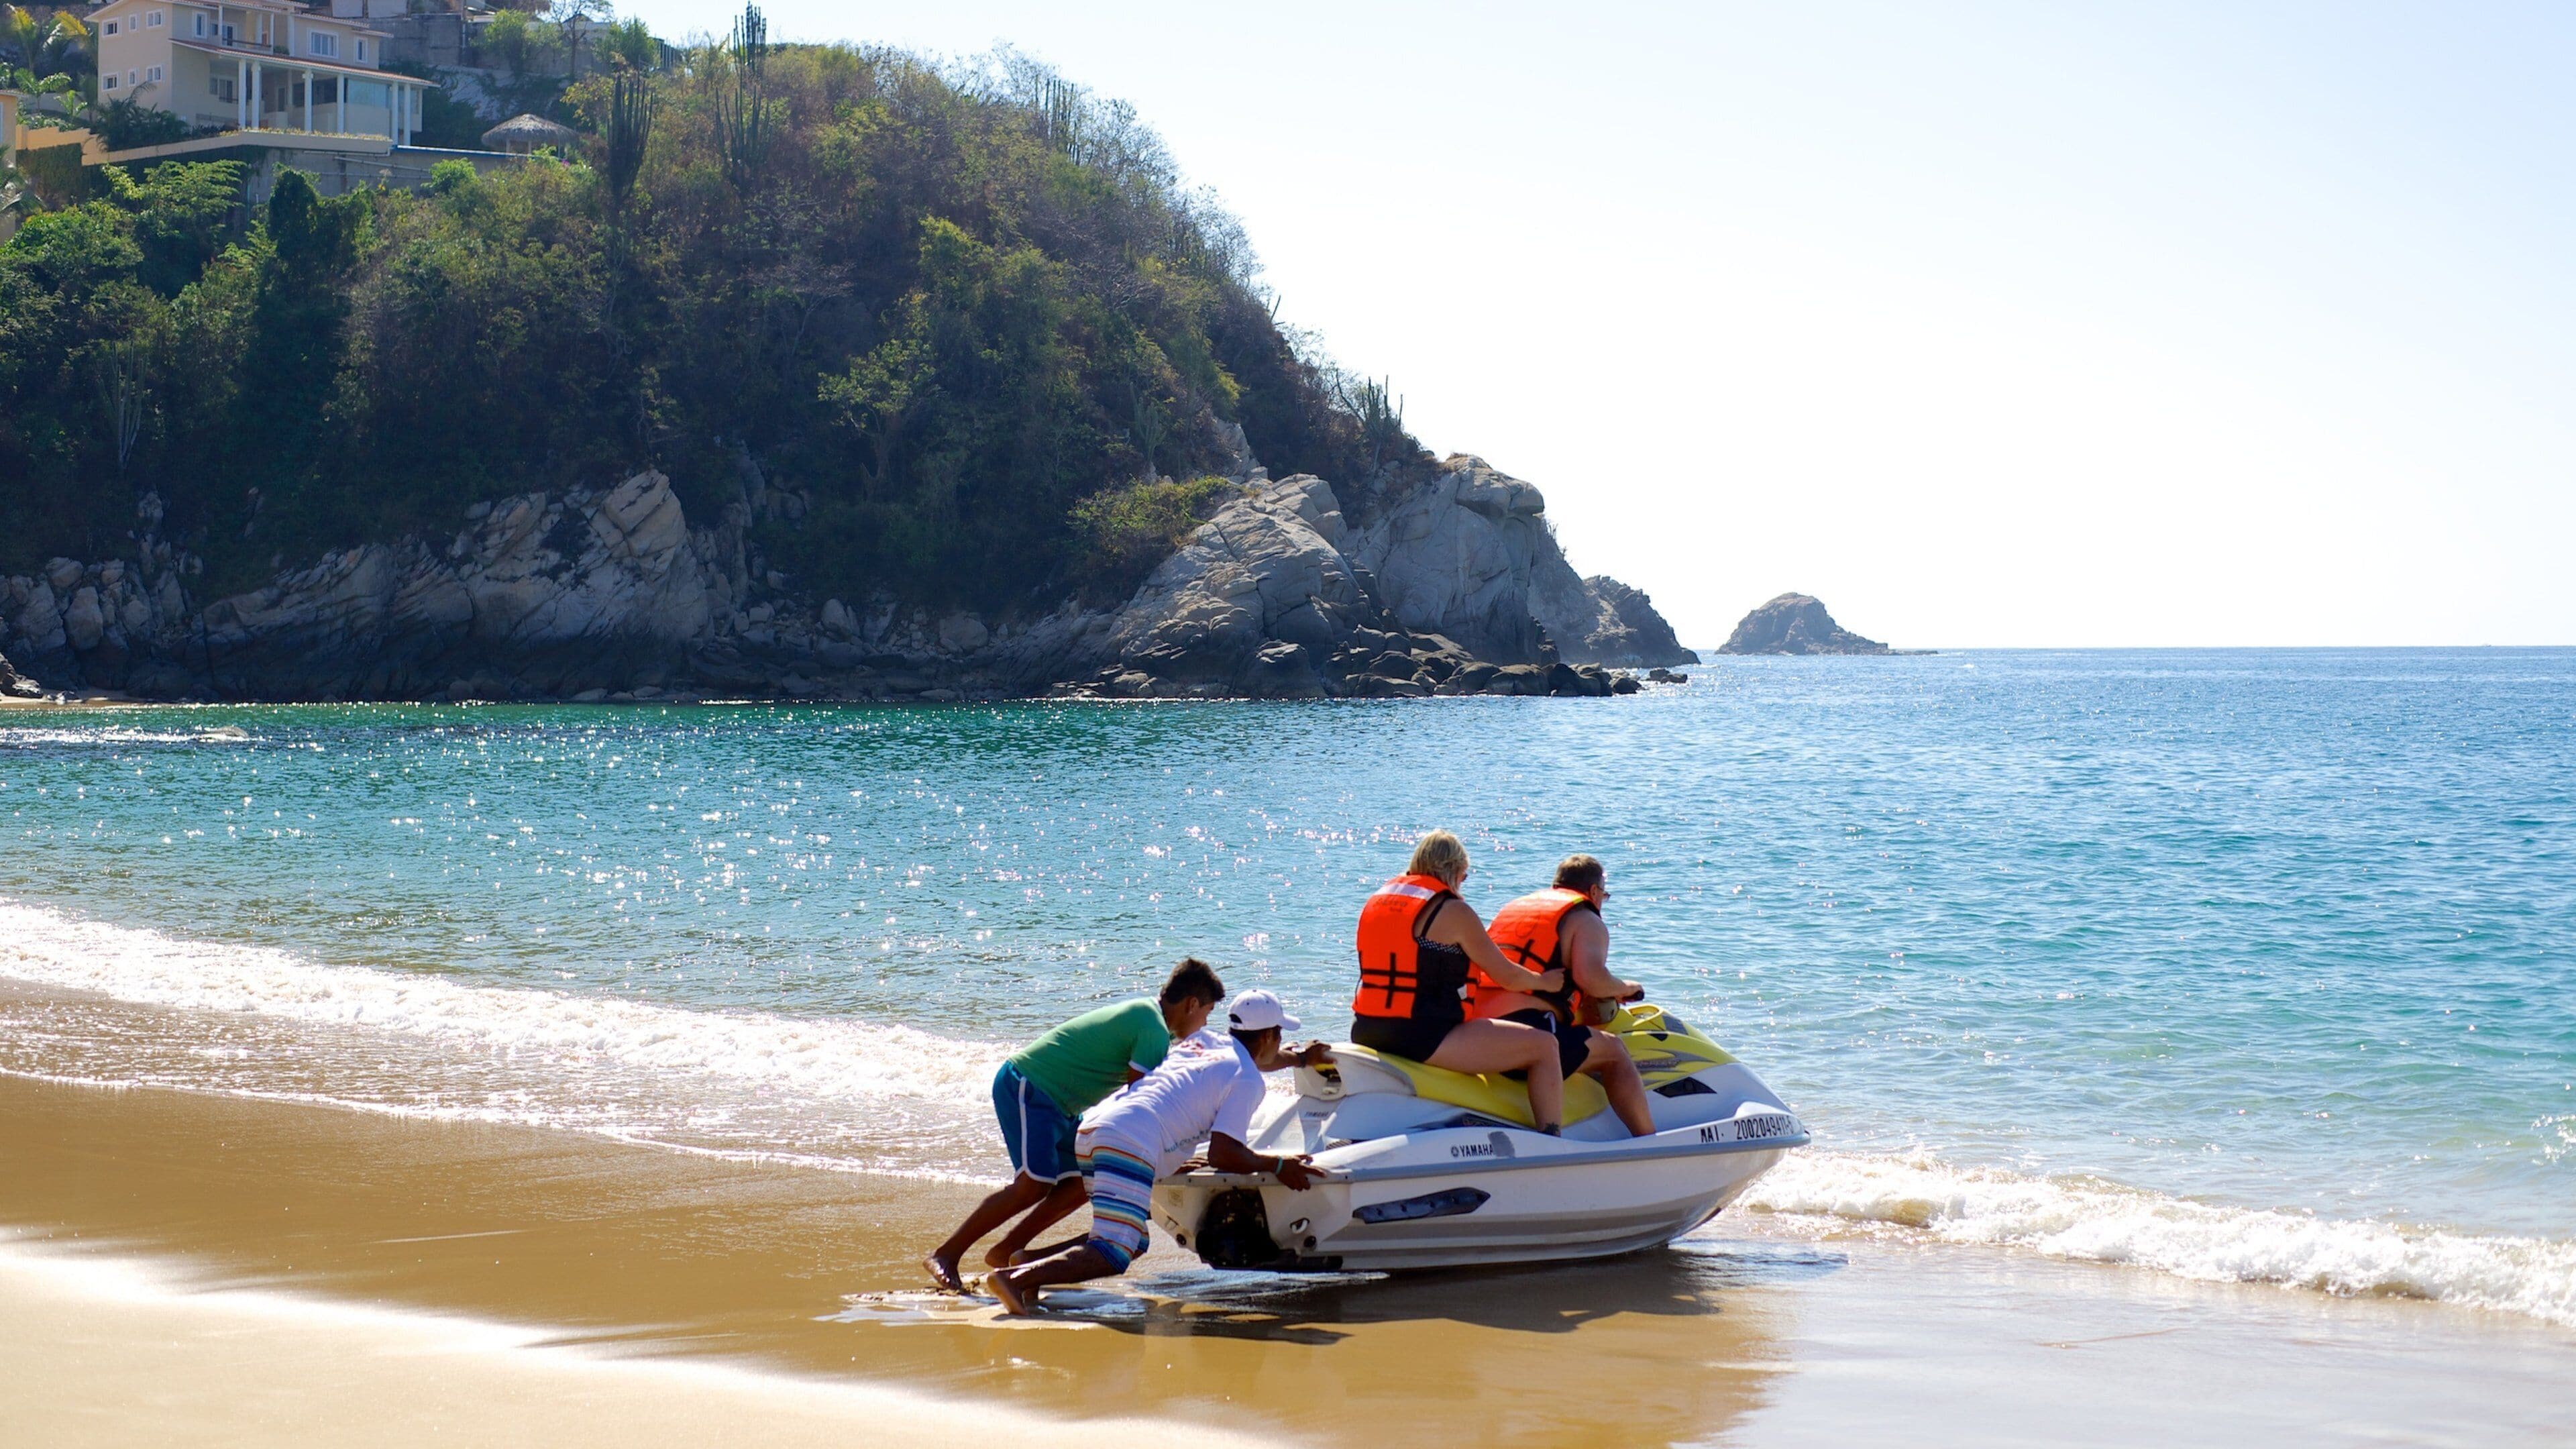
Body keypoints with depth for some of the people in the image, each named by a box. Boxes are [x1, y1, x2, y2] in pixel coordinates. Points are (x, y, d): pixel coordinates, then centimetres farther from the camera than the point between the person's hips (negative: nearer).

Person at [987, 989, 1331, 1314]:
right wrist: (1277, 1166, 9)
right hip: (1131, 1143, -9)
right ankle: (1016, 1277, -33)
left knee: (1133, 1241, 21)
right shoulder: (1247, 1080, 4)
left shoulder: (1204, 1042, 27)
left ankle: (1032, 1262, 5)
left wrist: (1299, 1058, 68)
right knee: (1112, 1257, -15)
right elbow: (1221, 1155, -4)